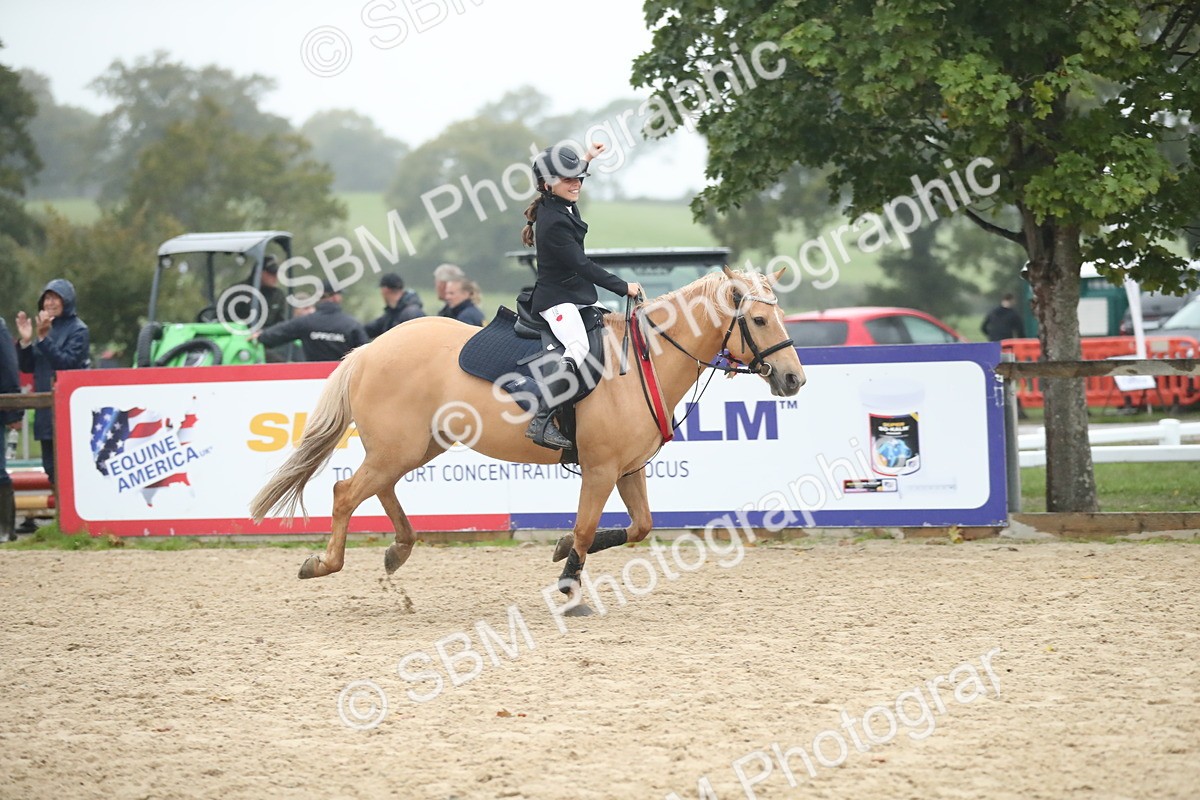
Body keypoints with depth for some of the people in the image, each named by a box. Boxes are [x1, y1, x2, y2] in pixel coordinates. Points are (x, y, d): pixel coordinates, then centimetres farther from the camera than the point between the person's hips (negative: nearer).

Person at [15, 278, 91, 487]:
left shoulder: (78, 330, -3)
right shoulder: (46, 327, 15)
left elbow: (67, 363, -17)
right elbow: (27, 367, 13)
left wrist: (43, 339, -23)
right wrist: (25, 341, -3)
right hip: (46, 410, 7)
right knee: (52, 468, 7)